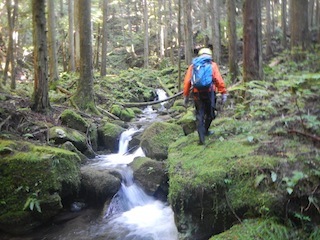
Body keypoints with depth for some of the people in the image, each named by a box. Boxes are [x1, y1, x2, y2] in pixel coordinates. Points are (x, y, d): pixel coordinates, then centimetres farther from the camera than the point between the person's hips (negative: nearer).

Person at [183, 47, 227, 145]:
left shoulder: (193, 66, 13)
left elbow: (186, 82, 5)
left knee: (199, 115, 7)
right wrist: (223, 93, -3)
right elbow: (219, 80, -5)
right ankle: (205, 131, 36)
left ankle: (201, 138, 0)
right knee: (210, 114, 19)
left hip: (197, 93, 2)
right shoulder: (212, 65, 7)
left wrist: (186, 96, 9)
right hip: (209, 92, -2)